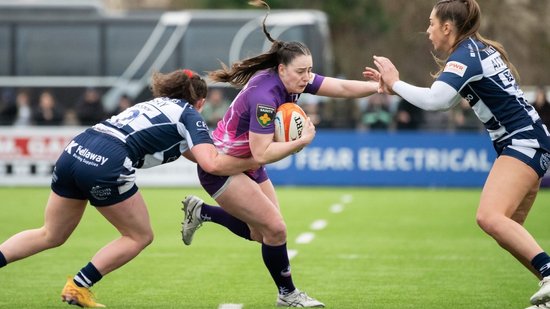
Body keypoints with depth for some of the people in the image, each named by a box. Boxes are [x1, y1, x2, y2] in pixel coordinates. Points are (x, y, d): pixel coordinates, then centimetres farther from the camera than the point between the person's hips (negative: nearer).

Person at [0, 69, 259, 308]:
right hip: (105, 166, -7)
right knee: (140, 236, 13)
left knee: (50, 236, 20)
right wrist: (251, 162, 9)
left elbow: (187, 148, 42)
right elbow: (212, 164, -4)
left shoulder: (157, 104, 31)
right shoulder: (189, 115, 9)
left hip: (75, 150, 7)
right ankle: (77, 287, 8)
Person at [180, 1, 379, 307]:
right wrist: (303, 141, -28)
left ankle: (200, 211, 29)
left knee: (261, 233, 14)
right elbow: (262, 154, -34)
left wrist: (381, 85, -24)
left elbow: (343, 87, -11)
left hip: (247, 164, 9)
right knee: (275, 228, -12)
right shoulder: (265, 95, -33)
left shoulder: (295, 79, -9)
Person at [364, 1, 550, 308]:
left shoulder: (467, 53, -12)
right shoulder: (476, 49, 17)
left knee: (490, 217, -26)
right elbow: (446, 100, 26)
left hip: (524, 142, -10)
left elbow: (434, 99, -26)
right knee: (508, 230, 9)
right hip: (524, 143, 10)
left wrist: (396, 82, -10)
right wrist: (394, 86, 20)